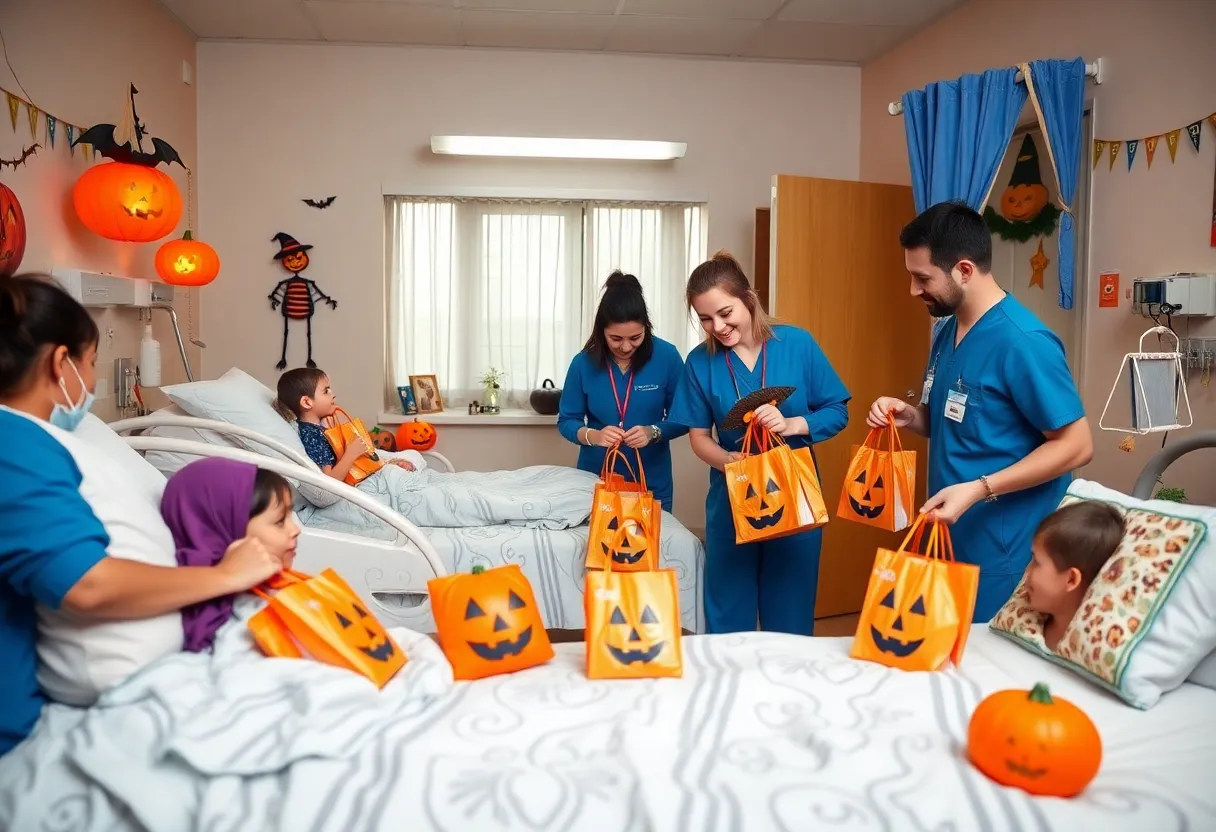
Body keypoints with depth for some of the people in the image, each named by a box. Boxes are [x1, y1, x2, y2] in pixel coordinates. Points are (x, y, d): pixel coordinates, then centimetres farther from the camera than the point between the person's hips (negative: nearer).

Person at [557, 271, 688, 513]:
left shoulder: (667, 357, -12)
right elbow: (566, 421, -2)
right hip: (596, 479, 1)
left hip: (653, 483, 0)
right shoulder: (584, 363, -9)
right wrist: (592, 436, -22)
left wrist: (653, 432, -24)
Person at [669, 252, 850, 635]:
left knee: (790, 616, 11)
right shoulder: (701, 362, -4)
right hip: (732, 502, 1)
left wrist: (792, 425, -22)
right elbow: (698, 435, 0)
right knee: (728, 618, 11)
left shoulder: (798, 344, -7)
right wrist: (728, 460, -20)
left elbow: (837, 412, -3)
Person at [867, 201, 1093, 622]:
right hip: (950, 540, 8)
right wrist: (909, 416, -3)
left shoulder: (1022, 341, -20)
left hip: (1003, 551, -8)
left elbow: (1076, 445, -19)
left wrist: (978, 489, -25)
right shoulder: (947, 332, 7)